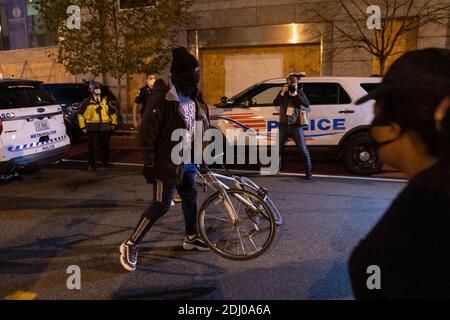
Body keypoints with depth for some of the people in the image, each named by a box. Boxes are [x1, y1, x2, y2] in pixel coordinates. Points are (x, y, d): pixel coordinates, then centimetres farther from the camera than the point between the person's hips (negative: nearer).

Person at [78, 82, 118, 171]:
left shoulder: (105, 100, 11)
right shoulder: (87, 102, 0)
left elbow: (113, 112, 21)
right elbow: (81, 114, 5)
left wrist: (113, 123, 15)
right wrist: (83, 127, 1)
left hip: (105, 128, 3)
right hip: (93, 129, -3)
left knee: (105, 147, 10)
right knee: (92, 147, -3)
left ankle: (105, 162, 25)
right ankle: (92, 165, 7)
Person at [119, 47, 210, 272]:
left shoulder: (194, 98, 6)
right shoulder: (163, 101, -20)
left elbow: (202, 125, 19)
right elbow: (147, 134, -19)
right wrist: (149, 164, -17)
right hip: (167, 163, -8)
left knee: (190, 197, 16)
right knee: (161, 205, -4)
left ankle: (191, 238, 35)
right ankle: (131, 245, 10)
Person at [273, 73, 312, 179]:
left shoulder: (300, 92, 4)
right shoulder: (283, 93, 7)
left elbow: (307, 105, -10)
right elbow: (275, 103, -7)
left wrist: (296, 95, -17)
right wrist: (283, 92, -17)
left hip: (296, 126, -2)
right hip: (284, 126, 2)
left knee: (303, 150, -6)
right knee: (279, 148, 10)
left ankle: (309, 171, 2)